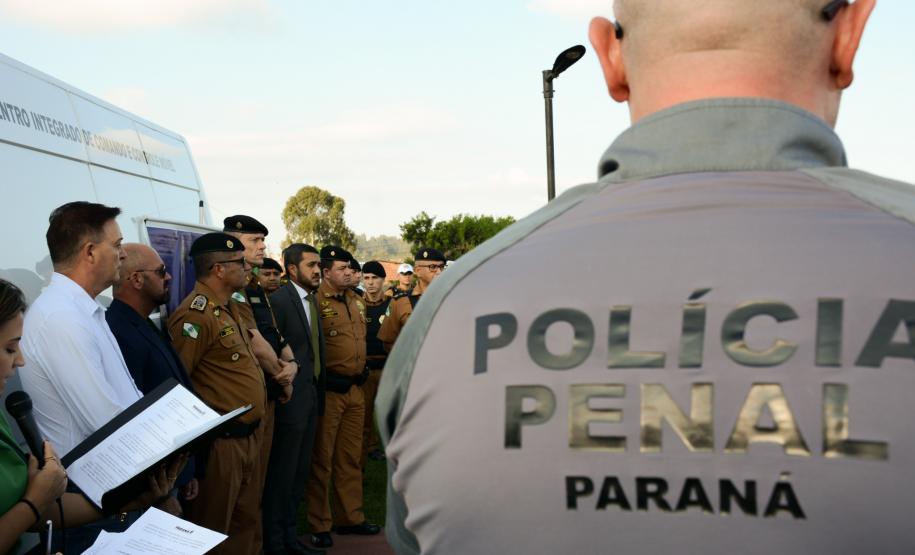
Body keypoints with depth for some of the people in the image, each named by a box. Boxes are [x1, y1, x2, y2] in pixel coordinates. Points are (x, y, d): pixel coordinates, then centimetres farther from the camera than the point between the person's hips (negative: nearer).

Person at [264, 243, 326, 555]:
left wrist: (317, 391, 10)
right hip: (290, 400, -8)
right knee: (282, 475, 3)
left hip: (311, 398, 8)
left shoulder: (312, 299, 12)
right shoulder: (278, 300, -15)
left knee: (300, 473, 17)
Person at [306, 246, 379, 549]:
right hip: (328, 390, -7)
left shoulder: (356, 301, 12)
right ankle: (319, 525, 13)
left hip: (355, 388, 7)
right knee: (322, 459, 3)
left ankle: (350, 517, 27)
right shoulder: (315, 302, -13)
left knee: (350, 457, 15)